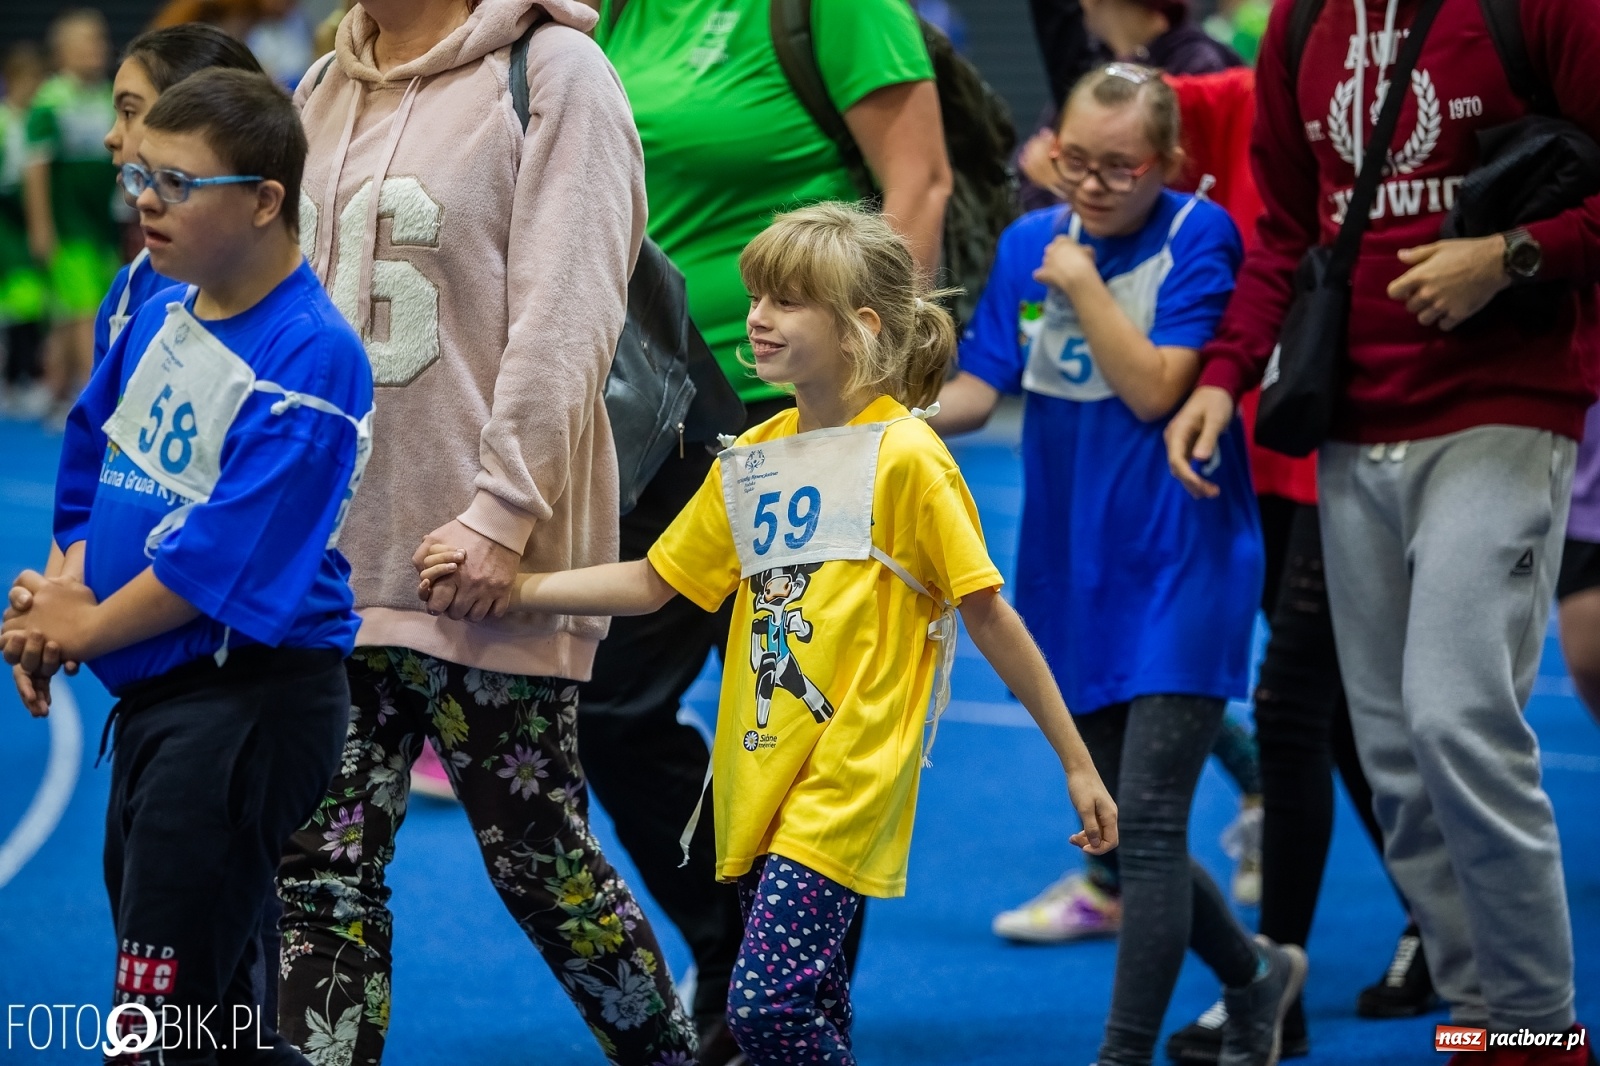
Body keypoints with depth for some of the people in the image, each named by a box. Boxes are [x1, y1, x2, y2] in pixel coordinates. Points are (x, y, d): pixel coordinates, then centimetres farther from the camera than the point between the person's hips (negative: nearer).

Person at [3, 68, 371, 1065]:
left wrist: (87, 628, -10)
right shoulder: (157, 318, 8)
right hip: (153, 698, 9)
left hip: (249, 703, -9)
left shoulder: (312, 362, -18)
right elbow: (94, 476, 19)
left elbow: (224, 560, -21)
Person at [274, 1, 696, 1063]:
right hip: (335, 546, 6)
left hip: (484, 560, -6)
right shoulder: (324, 95, 14)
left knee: (540, 859, 3)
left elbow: (564, 315, -14)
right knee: (320, 863, 3)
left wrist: (502, 511, -18)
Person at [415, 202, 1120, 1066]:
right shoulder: (750, 460, 11)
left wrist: (1076, 763, -6)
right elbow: (653, 583, 15)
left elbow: (988, 613, -7)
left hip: (847, 783, -7)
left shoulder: (903, 457, -9)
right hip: (760, 782, 7)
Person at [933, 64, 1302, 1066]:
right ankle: (1257, 974, 36)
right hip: (1075, 577, 6)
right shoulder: (1031, 242, 5)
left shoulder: (1198, 236, -9)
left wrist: (1083, 287, -14)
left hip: (1180, 568, -6)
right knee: (1117, 831, 13)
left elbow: (1155, 389, -14)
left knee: (1146, 823, -12)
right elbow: (975, 389, 2)